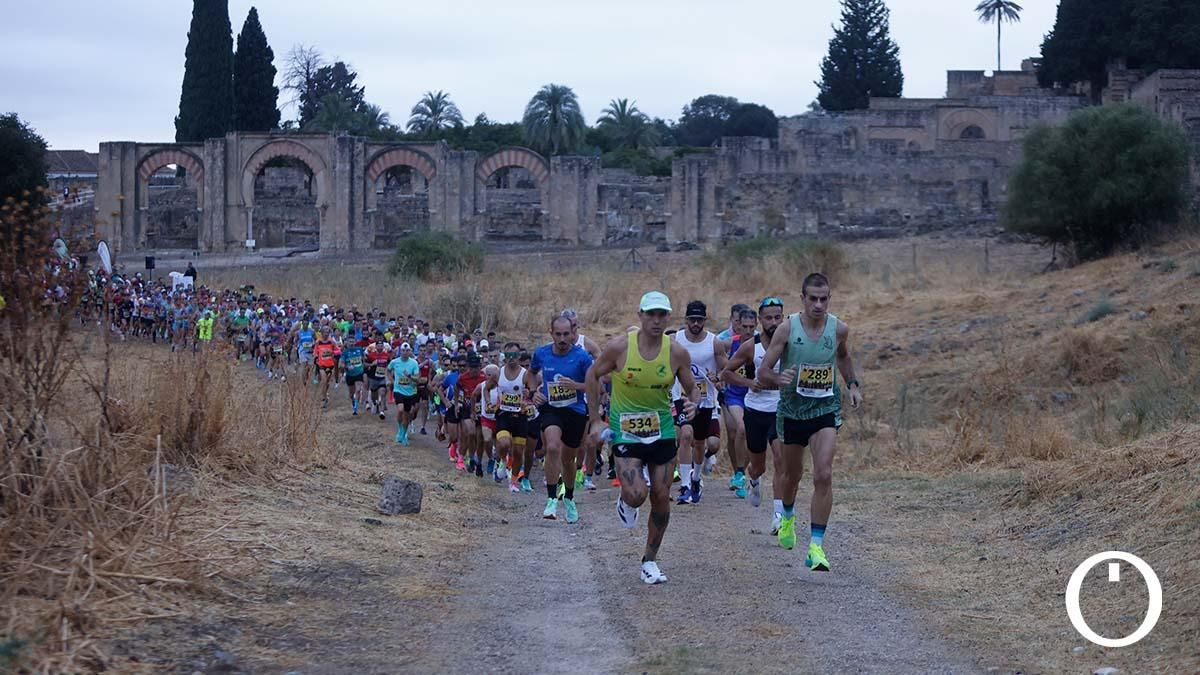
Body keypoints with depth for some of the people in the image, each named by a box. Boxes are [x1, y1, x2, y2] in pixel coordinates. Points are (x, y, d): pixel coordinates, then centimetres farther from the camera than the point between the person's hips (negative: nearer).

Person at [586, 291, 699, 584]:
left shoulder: (677, 352, -9)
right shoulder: (619, 347, -14)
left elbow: (692, 388, 4)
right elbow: (593, 375, 1)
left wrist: (692, 405, -19)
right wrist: (594, 419, 0)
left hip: (663, 431, 3)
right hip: (625, 431, -3)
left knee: (661, 498, 4)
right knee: (636, 495, -19)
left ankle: (650, 560, 22)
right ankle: (626, 501, 20)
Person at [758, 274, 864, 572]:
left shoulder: (839, 329, -6)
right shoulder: (787, 328, -13)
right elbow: (762, 373, -13)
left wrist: (853, 384, 7)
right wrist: (779, 378, -34)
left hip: (826, 410, 0)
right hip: (792, 410, 0)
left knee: (824, 475, -17)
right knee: (793, 474, 18)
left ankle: (816, 546, -14)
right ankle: (788, 516, 52)